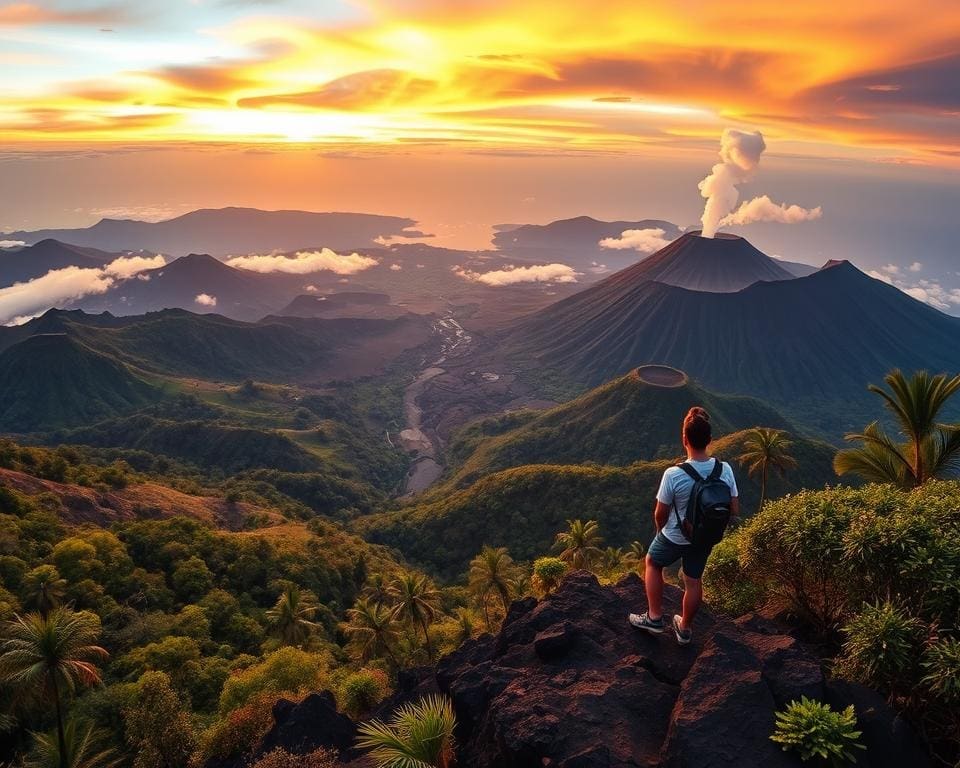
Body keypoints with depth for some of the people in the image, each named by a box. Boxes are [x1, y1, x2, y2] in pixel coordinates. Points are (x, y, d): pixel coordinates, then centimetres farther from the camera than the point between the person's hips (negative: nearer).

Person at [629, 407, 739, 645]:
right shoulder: (725, 470, -19)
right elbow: (734, 512, -8)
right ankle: (684, 629, 42)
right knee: (693, 581, 23)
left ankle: (654, 618, 28)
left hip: (675, 538, -3)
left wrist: (661, 531, 5)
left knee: (653, 563, 26)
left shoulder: (673, 475, -31)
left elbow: (660, 514, -17)